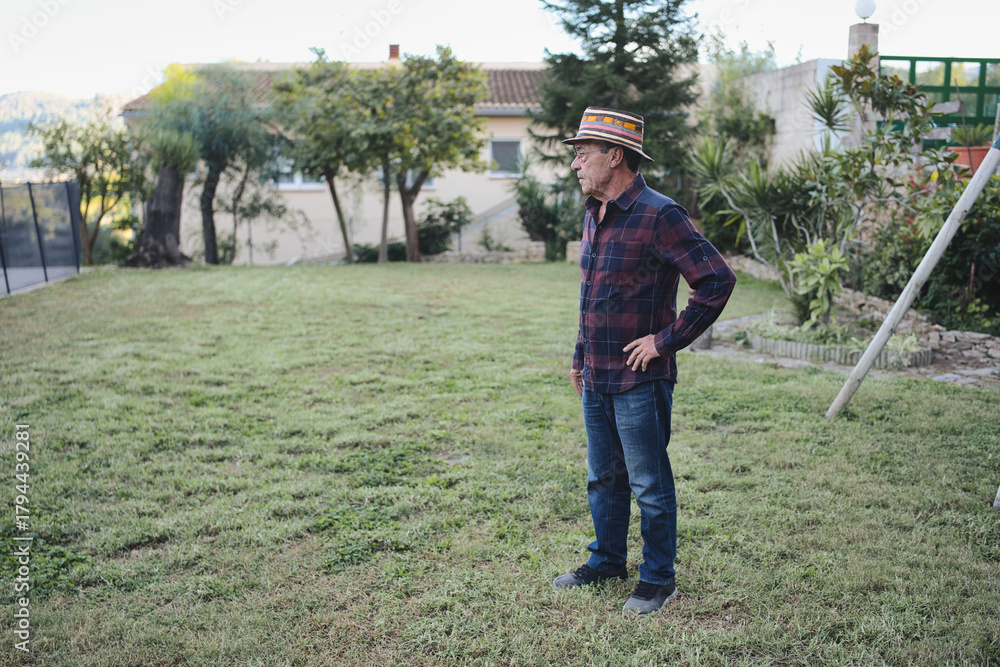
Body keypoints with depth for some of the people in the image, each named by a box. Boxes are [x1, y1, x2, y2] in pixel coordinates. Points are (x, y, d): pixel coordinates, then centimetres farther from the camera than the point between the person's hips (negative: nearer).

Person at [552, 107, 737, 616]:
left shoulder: (658, 215, -16)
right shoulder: (594, 216, 11)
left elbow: (717, 280, -19)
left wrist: (667, 340, -17)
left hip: (639, 381, -8)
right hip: (596, 380, 8)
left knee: (649, 486, 6)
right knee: (603, 479, 19)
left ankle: (658, 580, 22)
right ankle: (607, 560, 37)